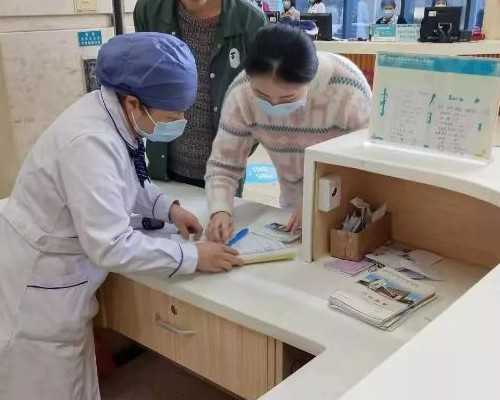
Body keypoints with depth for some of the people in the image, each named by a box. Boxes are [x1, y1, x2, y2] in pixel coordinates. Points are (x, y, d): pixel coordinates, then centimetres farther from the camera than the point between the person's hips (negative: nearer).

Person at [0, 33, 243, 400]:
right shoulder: (91, 141, -32)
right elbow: (110, 245, -33)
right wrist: (192, 256, -25)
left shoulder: (115, 114, -5)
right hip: (35, 284, -8)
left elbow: (124, 180, 14)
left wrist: (167, 207, 0)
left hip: (60, 273, 8)